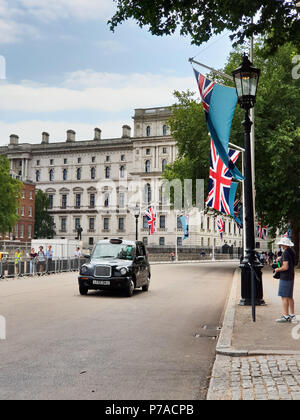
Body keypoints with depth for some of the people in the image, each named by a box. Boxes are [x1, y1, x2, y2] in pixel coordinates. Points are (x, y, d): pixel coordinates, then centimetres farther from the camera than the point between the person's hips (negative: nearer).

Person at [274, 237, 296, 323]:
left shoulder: (285, 253, -18)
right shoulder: (292, 252, 10)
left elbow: (285, 267, -24)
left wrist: (277, 270, -8)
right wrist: (280, 259, 14)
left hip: (285, 277, -10)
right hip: (291, 277, 10)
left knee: (284, 297, -5)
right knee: (289, 297, 15)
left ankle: (286, 317, -3)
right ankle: (292, 315, 20)